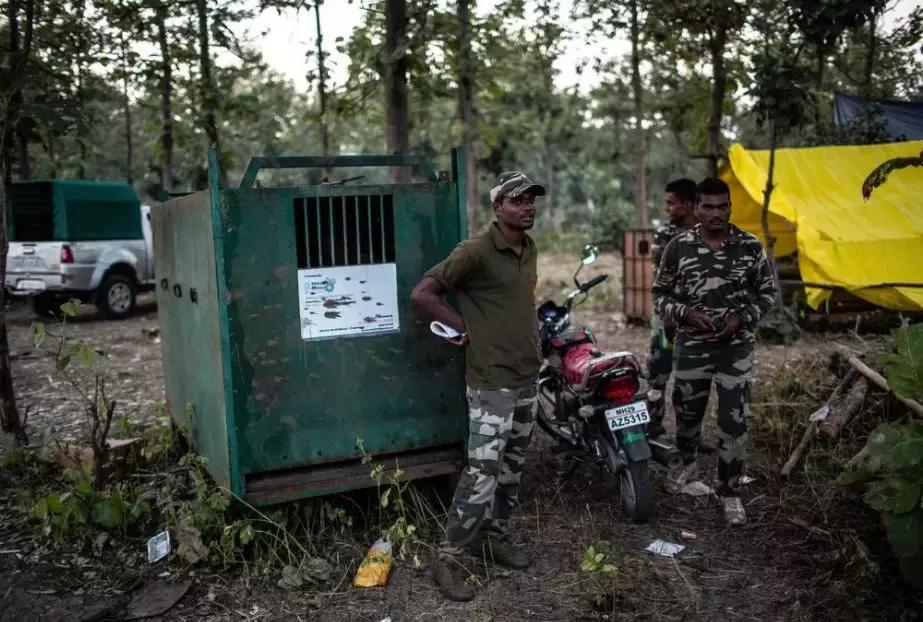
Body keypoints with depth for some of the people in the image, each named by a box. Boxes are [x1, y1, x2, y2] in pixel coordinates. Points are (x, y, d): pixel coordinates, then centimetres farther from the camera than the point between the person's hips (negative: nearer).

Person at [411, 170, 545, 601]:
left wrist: (535, 341, 13)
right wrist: (465, 328, -11)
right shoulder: (476, 251, -15)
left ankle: (495, 537, 31)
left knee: (512, 467, 16)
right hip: (492, 380, -8)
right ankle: (446, 559, 3)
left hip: (528, 375, 8)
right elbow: (422, 293, -15)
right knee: (483, 472, -9)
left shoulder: (529, 250, 10)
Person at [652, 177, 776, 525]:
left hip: (736, 349, 0)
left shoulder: (750, 247, -5)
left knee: (734, 423, 1)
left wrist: (742, 317, -11)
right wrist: (687, 314, -16)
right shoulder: (678, 247, -6)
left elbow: (767, 293, 6)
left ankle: (729, 491, 18)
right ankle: (687, 463, 46)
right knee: (687, 415, 17)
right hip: (691, 348, 1)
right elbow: (660, 295, 2)